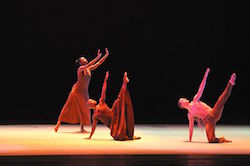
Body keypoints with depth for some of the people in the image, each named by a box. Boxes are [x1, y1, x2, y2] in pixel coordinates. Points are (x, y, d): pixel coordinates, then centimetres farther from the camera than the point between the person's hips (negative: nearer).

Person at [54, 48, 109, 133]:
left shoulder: (89, 69, 6)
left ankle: (82, 128, 12)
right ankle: (58, 124, -5)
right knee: (68, 107, -7)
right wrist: (97, 57, -33)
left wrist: (106, 55, -2)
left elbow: (99, 63, 5)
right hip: (77, 90, -7)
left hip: (85, 92, 7)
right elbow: (88, 64, -31)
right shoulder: (80, 68, -13)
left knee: (84, 109, 6)